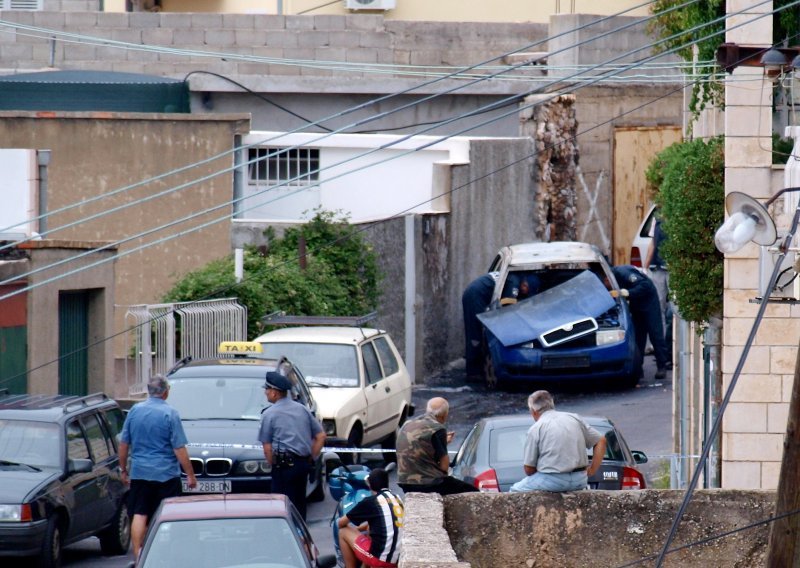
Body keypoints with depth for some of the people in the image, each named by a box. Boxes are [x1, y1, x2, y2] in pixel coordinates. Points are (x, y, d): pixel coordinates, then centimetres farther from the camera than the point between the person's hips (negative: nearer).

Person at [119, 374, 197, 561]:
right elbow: (180, 449, -10)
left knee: (139, 515, 3)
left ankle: (137, 556, -3)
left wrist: (123, 469, 21)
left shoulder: (135, 411, 4)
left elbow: (124, 444, 10)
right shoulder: (170, 414, -8)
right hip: (166, 474, -3)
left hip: (139, 473, 3)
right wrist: (190, 475, -3)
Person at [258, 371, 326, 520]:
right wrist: (311, 458, 14)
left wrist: (273, 464, 5)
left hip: (284, 464, -6)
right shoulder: (302, 409, 11)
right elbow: (321, 436, 11)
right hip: (304, 463, 6)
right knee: (299, 502, 14)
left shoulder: (269, 414, -5)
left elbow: (267, 448, -7)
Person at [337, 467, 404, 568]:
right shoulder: (397, 499, 13)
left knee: (343, 532, 13)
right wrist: (356, 529, 37)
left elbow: (341, 523, 6)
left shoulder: (370, 502, -5)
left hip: (379, 557, -7)